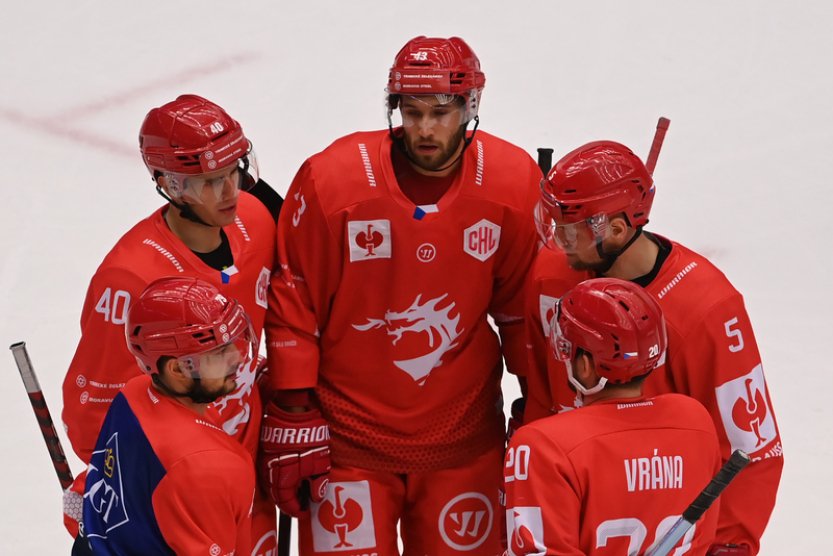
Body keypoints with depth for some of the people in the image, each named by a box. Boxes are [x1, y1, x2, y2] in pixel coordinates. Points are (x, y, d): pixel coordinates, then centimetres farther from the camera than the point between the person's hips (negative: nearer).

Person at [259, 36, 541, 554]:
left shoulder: (515, 183, -7)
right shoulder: (330, 179, -14)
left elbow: (524, 305, 5)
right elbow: (293, 306, -6)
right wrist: (293, 422, -5)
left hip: (464, 442, 2)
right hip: (348, 437, -2)